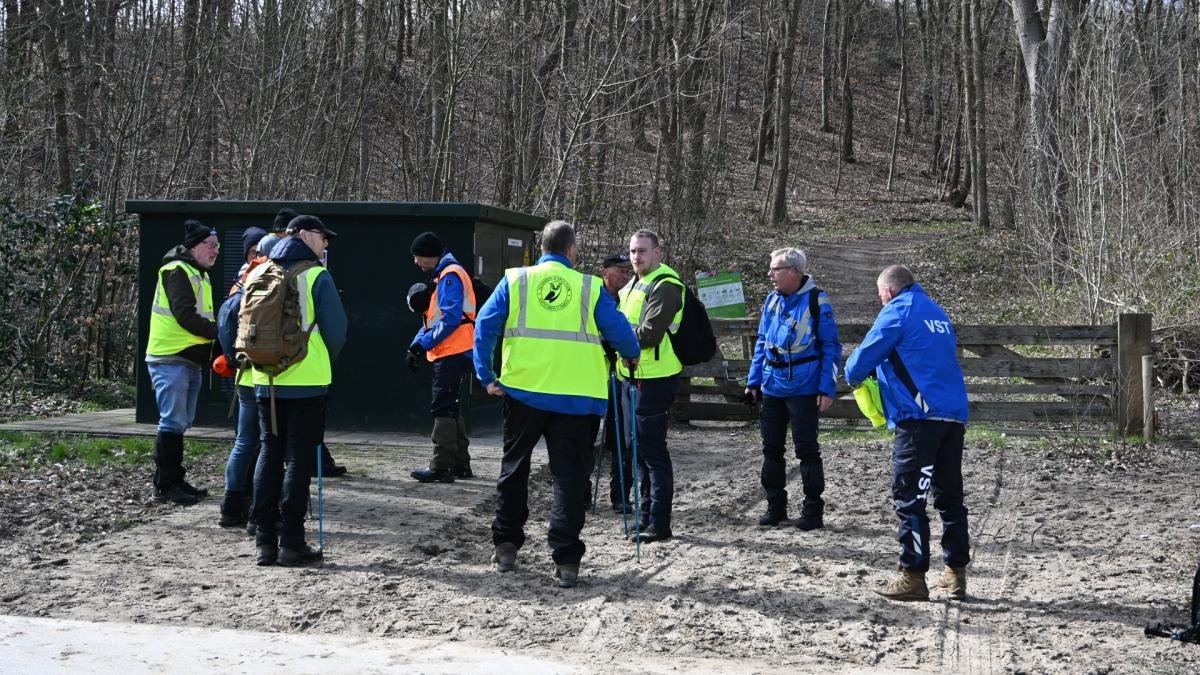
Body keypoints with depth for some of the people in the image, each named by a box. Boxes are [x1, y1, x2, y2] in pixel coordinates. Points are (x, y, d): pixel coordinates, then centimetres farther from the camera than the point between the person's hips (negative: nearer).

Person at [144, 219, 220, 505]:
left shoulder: (200, 275, 20)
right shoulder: (178, 271, -11)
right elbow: (185, 315, -20)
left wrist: (214, 338, 7)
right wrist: (219, 333, -13)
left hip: (191, 360, 10)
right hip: (171, 359, -10)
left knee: (181, 422, 13)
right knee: (173, 422, -8)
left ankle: (176, 481, 19)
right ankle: (165, 486, -4)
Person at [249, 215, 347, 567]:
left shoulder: (259, 274, 8)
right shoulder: (316, 277, -8)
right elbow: (336, 329, -8)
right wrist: (325, 359, 11)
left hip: (266, 381, 5)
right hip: (306, 381, -5)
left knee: (269, 455, 11)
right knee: (299, 459, 1)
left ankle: (265, 541, 11)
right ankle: (291, 543, 0)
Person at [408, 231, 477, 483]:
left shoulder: (450, 276, -13)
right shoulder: (441, 276, 19)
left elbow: (451, 319, -21)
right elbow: (433, 317, 20)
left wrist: (424, 343, -17)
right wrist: (417, 343, 7)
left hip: (453, 354, -10)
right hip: (449, 353, 10)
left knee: (443, 408, -10)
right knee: (451, 409, 14)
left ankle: (441, 467, -9)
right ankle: (460, 464, 20)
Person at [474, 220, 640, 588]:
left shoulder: (514, 281, 2)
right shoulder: (590, 288, 0)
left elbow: (485, 327, -1)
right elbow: (619, 332, 1)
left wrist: (486, 374, 4)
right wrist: (632, 355, 21)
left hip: (523, 392, 2)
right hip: (576, 398, -1)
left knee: (514, 468, 19)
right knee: (570, 477, 5)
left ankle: (506, 546, 24)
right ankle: (566, 560, 0)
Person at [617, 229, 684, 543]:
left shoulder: (664, 286, -14)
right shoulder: (633, 286, 17)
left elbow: (650, 333, -23)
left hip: (655, 378, -10)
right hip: (634, 375, 10)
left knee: (652, 448, -7)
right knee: (640, 447, 15)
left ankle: (659, 523, -2)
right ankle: (647, 515, 24)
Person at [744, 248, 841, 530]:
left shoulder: (816, 301, -9)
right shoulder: (772, 300, 8)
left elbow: (831, 347, -8)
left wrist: (827, 388, -14)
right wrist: (753, 381, 10)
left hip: (804, 388, -6)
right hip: (772, 388, 6)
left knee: (806, 449, -1)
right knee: (771, 448, 10)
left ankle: (813, 511, 8)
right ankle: (776, 507, 21)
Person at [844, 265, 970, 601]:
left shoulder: (897, 312, -4)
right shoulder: (938, 312, 20)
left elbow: (864, 357, -6)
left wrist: (853, 377, 17)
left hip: (919, 414, -7)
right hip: (954, 413, 8)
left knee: (909, 496, -3)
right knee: (950, 495, 12)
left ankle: (913, 577, -3)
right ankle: (956, 573, 15)